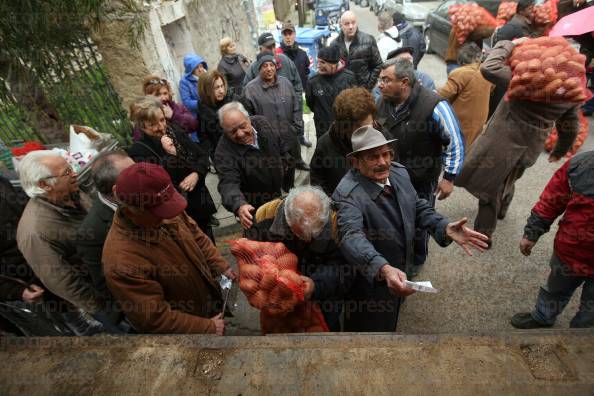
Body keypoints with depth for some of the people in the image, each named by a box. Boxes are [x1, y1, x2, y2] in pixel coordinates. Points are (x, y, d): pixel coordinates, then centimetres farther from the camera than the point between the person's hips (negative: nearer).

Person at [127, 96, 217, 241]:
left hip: (200, 205, 5)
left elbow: (203, 154, 5)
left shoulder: (175, 132, 2)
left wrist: (196, 174, -13)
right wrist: (170, 155, -27)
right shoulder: (138, 151, -13)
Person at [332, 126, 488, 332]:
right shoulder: (347, 194, -30)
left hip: (399, 270, 7)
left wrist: (445, 228, -16)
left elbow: (419, 207, 2)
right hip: (369, 278, -6)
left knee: (390, 319, 30)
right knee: (371, 325, 17)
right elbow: (351, 236, -43)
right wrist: (384, 269, -59)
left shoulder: (399, 172, -6)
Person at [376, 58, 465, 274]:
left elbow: (455, 143, -14)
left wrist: (449, 177, -14)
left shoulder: (434, 106, -24)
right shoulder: (383, 102, -7)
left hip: (421, 180, -4)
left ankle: (416, 260, 45)